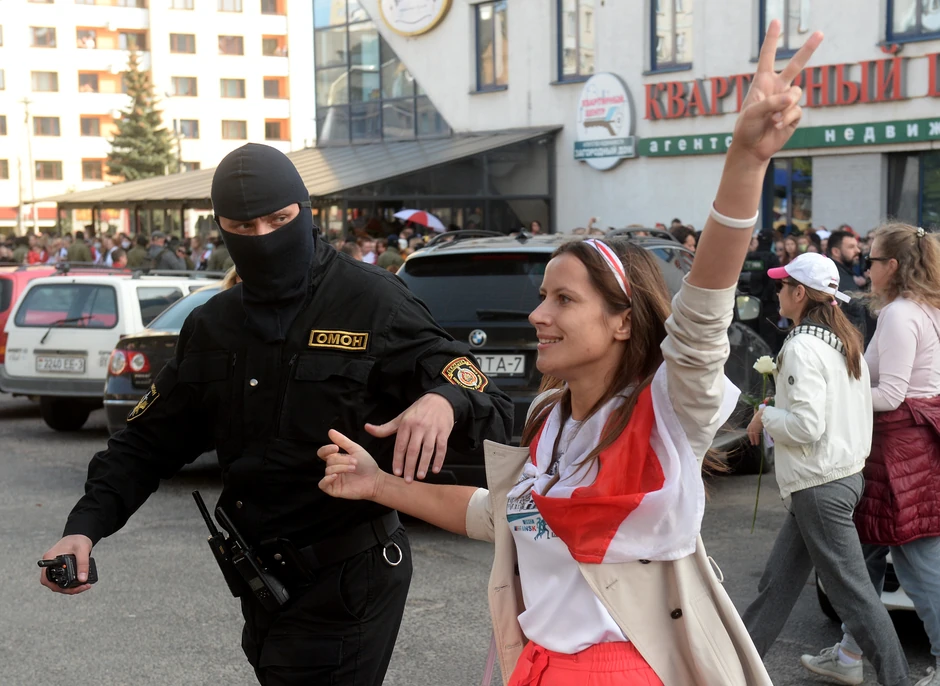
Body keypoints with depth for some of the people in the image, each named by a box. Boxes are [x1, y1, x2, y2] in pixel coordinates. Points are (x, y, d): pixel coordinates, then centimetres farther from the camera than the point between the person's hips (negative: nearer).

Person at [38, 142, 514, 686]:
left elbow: (492, 412, -13)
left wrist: (446, 403, -37)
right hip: (263, 580, 7)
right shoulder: (214, 326, 9)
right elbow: (150, 440, 12)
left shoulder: (372, 303, -10)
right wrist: (86, 526, -4)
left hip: (348, 581, -6)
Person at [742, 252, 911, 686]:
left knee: (852, 592, -2)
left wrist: (764, 416, -7)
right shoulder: (844, 340, 10)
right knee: (777, 582, 16)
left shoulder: (802, 347, -18)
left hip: (819, 485, -10)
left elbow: (807, 424, -25)